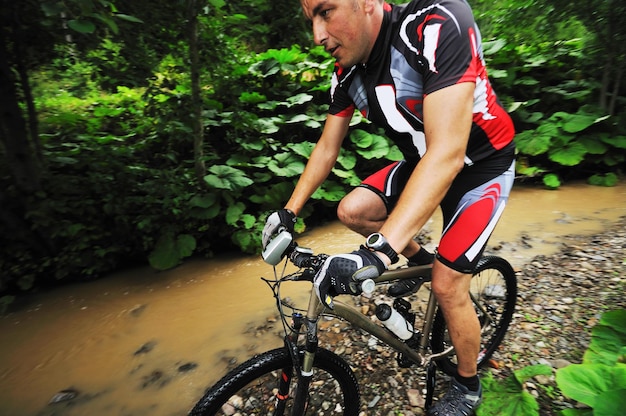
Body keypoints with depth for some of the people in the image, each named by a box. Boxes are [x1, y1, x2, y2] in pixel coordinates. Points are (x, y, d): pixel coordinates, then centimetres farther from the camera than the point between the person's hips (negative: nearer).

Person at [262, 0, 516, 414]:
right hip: (422, 163, 6)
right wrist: (288, 212, -2)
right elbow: (327, 147, 0)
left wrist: (378, 252, -47)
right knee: (352, 211, -8)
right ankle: (419, 258, 20)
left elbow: (448, 154, -40)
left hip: (481, 165, -5)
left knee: (447, 286, -8)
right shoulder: (348, 74, -9)